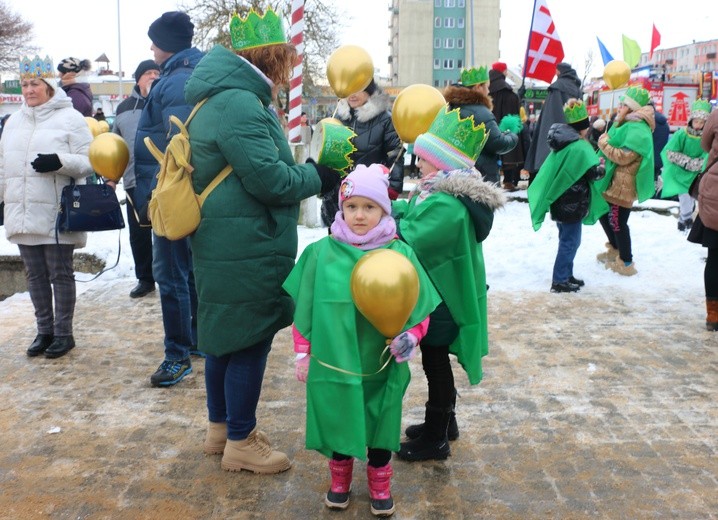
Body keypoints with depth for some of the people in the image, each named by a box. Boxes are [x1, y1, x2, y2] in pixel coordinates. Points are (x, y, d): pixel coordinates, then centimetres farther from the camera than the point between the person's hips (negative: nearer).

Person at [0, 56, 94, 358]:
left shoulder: (70, 118, -4)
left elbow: (89, 161, -7)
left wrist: (60, 161, -23)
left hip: (57, 214, -6)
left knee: (60, 274, 3)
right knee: (35, 274, 12)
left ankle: (63, 333, 15)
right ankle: (44, 331, 24)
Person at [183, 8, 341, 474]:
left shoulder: (220, 98, 14)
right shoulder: (239, 104, -20)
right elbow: (268, 179, -22)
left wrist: (308, 173, 11)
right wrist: (318, 177, -6)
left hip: (225, 243, 11)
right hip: (247, 248, -11)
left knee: (225, 336, 19)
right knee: (249, 341, 1)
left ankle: (221, 428, 33)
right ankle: (240, 443, 16)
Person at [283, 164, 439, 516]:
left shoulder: (400, 254, -8)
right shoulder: (321, 252, -7)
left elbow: (420, 309, -1)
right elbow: (304, 308, 1)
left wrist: (411, 336, -19)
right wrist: (303, 354, 2)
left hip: (382, 367, 0)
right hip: (333, 363, 0)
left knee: (380, 424, 16)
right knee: (336, 422, 16)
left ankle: (380, 485, 39)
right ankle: (340, 479, 41)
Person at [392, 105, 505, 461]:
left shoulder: (447, 205, -28)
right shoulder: (444, 192, 5)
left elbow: (408, 240, -29)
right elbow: (414, 217, 8)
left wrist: (387, 213, -16)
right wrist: (395, 208, -8)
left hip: (440, 301, -10)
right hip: (443, 296, 10)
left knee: (435, 364, 4)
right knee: (437, 363, 22)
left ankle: (436, 439, 19)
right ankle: (443, 422, 39)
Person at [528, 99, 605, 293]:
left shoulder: (563, 143, 9)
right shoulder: (580, 147, -19)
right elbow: (591, 173, -21)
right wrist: (602, 169, 0)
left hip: (561, 201, 9)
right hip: (572, 203, -9)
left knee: (567, 239, 18)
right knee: (570, 241, -2)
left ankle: (566, 275, 26)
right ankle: (560, 281, 1)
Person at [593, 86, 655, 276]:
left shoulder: (638, 129, -18)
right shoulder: (629, 125, 15)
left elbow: (623, 156, -24)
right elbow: (614, 144, 17)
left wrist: (603, 143, -13)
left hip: (623, 184, -11)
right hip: (614, 180, 11)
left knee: (617, 222, -4)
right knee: (603, 214, 21)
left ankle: (626, 263, 7)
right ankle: (615, 249, 40)